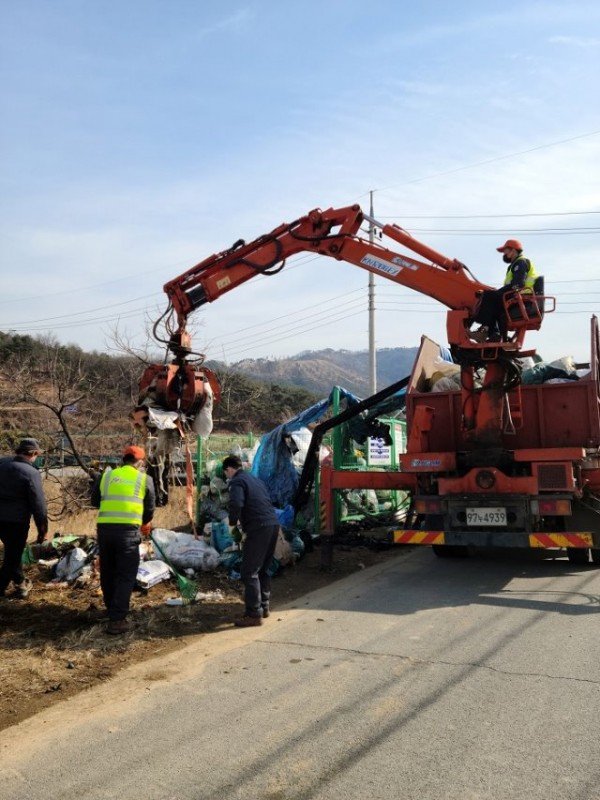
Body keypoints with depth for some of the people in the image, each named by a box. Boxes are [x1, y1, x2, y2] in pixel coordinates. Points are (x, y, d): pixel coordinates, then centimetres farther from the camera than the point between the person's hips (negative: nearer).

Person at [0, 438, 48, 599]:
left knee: (13, 551, 24)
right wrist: (43, 529, -7)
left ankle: (21, 584, 34)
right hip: (17, 521, -7)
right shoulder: (31, 472, -16)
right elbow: (38, 504, -15)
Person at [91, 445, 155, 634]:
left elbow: (95, 501, 19)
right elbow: (149, 510, 12)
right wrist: (141, 522, 32)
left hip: (104, 528, 4)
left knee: (107, 573, 19)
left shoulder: (106, 475, 14)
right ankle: (117, 620, -3)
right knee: (125, 576, 3)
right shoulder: (144, 479, 8)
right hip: (128, 530, -3)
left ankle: (112, 610, 34)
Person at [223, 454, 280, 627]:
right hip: (273, 524, 9)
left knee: (249, 572, -2)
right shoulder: (255, 479, 23)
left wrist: (232, 522, -4)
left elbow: (236, 504, -22)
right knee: (263, 569, 20)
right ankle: (264, 606, 28)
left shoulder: (237, 482, -4)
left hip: (258, 529, -9)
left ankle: (254, 614, -1)